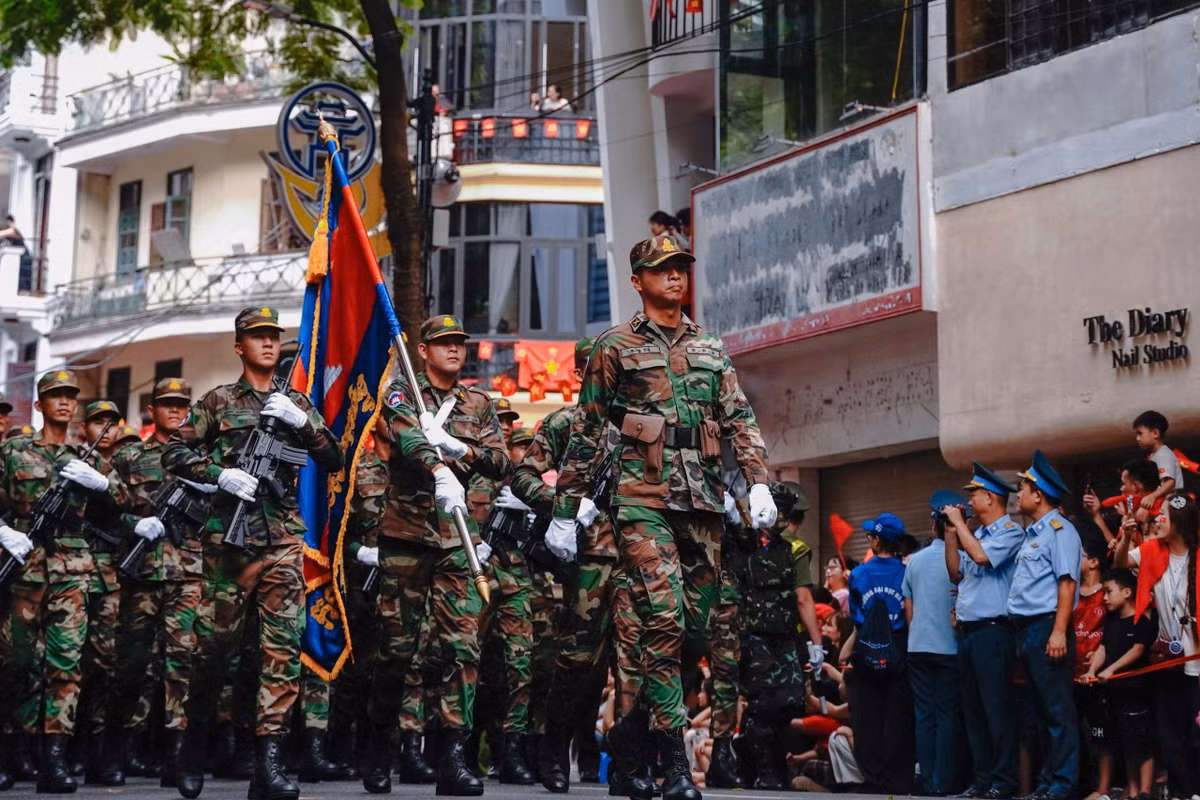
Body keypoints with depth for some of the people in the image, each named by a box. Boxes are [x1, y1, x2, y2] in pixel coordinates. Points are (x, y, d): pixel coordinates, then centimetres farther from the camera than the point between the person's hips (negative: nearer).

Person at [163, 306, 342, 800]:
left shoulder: (296, 403, 17)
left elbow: (333, 461, 11)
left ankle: (268, 759, -11)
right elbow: (174, 453, 4)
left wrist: (302, 422, -5)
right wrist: (219, 473, -11)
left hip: (284, 537, 2)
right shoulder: (218, 402, 9)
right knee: (217, 641, 2)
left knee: (284, 646, -8)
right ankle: (194, 743, 22)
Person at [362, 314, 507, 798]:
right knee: (396, 645, 3)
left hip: (457, 538, 3)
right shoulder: (401, 394, 2)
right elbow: (409, 436, -20)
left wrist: (463, 450, -15)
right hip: (405, 535, -3)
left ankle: (454, 758, -8)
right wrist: (440, 472, -39)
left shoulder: (477, 405, 15)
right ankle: (379, 753, 19)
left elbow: (500, 462, 5)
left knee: (462, 644, -7)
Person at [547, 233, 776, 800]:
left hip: (702, 500, 5)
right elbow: (585, 432, 6)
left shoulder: (712, 350, 19)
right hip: (642, 496, -5)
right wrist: (564, 513, 3)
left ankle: (633, 726, 22)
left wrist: (759, 484, -3)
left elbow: (740, 420, 13)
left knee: (695, 625, 3)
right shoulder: (615, 347, 7)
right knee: (663, 621, -14)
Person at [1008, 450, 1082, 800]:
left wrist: (1059, 631, -24)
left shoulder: (1059, 530, -9)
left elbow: (1067, 583, -17)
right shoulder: (1033, 534, 20)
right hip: (1027, 628, 10)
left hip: (1047, 627, -10)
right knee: (1042, 708, 12)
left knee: (1057, 708, -7)